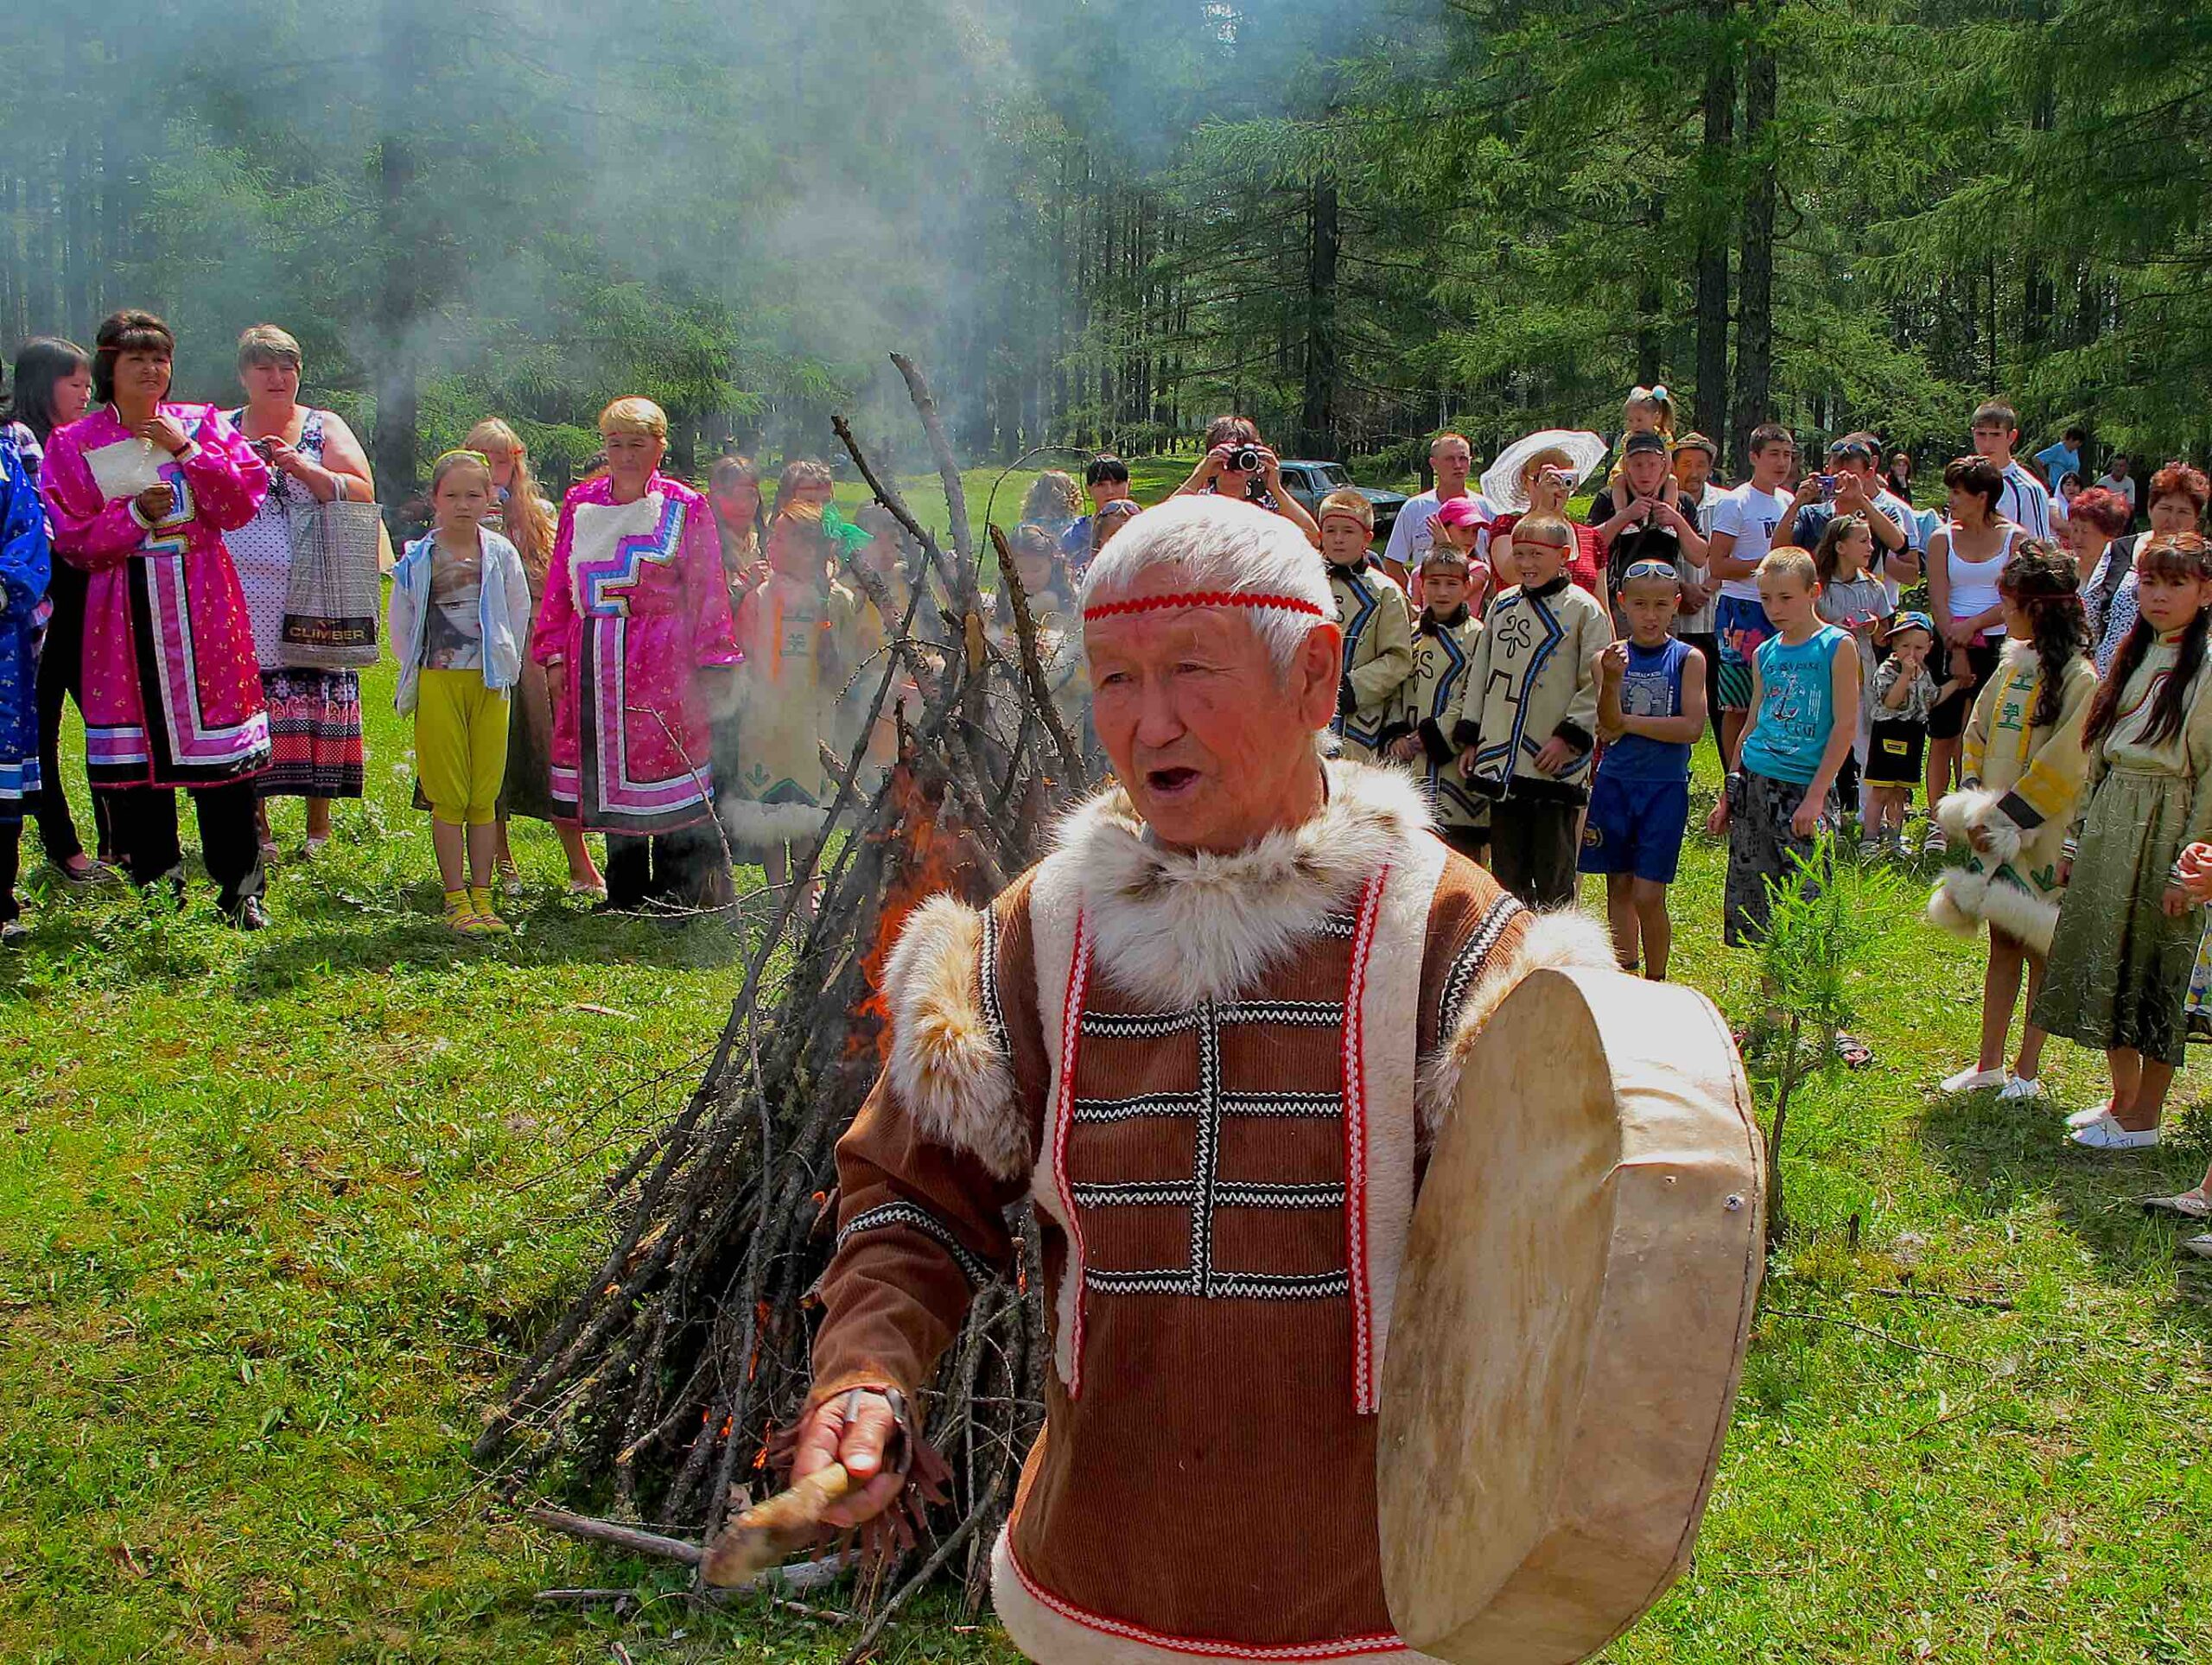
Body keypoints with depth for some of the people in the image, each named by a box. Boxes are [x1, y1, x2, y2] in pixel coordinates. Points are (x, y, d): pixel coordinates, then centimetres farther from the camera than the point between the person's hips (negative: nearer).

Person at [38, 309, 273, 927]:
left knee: (218, 742, -2)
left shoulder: (202, 424, 9)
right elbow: (71, 538, 1)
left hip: (203, 605, 0)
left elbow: (242, 503, -1)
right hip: (126, 613, 0)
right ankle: (154, 886, 9)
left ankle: (240, 888, 5)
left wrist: (189, 449, -10)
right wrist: (134, 515, -12)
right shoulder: (71, 445, 6)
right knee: (135, 747, -1)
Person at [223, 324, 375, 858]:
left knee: (318, 708, -1)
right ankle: (255, 825, 9)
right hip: (241, 601, 1)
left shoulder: (325, 428, 9)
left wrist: (305, 469, -13)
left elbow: (363, 494, -1)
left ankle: (318, 824, 10)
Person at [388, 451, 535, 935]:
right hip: (438, 683, -1)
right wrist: (416, 674, 5)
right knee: (449, 797, 0)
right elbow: (400, 626, 8)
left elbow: (519, 614, 11)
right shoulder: (417, 559, 1)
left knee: (484, 797, 4)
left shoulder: (501, 554, 3)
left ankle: (482, 896, 11)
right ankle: (456, 900, 5)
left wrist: (504, 667, 8)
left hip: (489, 682, 1)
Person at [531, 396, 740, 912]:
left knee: (666, 773, -6)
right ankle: (626, 893, 18)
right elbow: (559, 585, 15)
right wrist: (554, 653, 9)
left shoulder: (683, 507, 2)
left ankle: (684, 895, 1)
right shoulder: (580, 504, 13)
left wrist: (710, 663, -7)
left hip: (663, 662, -4)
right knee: (607, 771, 8)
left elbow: (707, 589, -1)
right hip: (594, 664, 4)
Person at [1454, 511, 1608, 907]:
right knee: (1506, 865, 12)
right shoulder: (1502, 605, 14)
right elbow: (1480, 676, 19)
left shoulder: (1583, 608, -3)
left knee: (1553, 867, 0)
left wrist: (1569, 737, -14)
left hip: (1555, 763, -6)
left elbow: (1596, 684, -6)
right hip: (1501, 759, 6)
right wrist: (1470, 737, 14)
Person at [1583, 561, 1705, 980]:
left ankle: (1656, 986, 12)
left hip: (1665, 787, -3)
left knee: (1648, 896, -4)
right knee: (1618, 888, 10)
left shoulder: (1687, 659, -3)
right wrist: (1613, 680, -28)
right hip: (1614, 783, 3)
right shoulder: (1609, 657, 1)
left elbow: (1692, 727, -13)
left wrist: (1628, 722, -10)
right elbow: (1608, 729, -10)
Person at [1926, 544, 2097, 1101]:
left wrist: (2005, 818, -14)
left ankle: (2027, 1071, 12)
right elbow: (1978, 737, 14)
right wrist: (1973, 812, 3)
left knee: (2040, 950, 3)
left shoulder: (2078, 678, -14)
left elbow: (2063, 767, -16)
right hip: (1993, 833, 7)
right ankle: (1988, 1064, 21)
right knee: (2002, 947, 14)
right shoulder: (2011, 666, 8)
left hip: (2041, 839, -7)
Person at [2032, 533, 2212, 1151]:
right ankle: (2123, 1098, 26)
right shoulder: (2134, 657, 11)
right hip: (2109, 827, 7)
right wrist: (2080, 838, 13)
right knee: (2107, 965, 12)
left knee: (2156, 973, 1)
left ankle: (2144, 1117, 11)